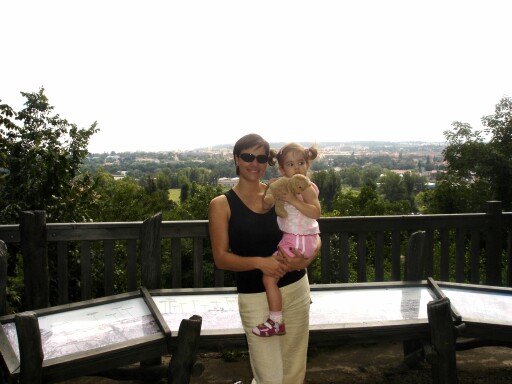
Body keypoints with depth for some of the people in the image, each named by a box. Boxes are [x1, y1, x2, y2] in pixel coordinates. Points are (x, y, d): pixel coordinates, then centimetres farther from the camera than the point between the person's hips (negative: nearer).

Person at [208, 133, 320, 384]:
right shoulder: (222, 205, -5)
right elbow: (221, 258, -10)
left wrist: (304, 260, -17)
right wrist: (259, 262, -24)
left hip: (296, 289, 3)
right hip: (256, 297, -3)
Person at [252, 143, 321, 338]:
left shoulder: (306, 187, -14)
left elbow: (315, 212, -28)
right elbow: (265, 206, 11)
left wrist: (292, 200, -32)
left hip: (298, 241, -10)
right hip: (290, 239, 10)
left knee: (269, 276, -15)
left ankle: (276, 322, -7)